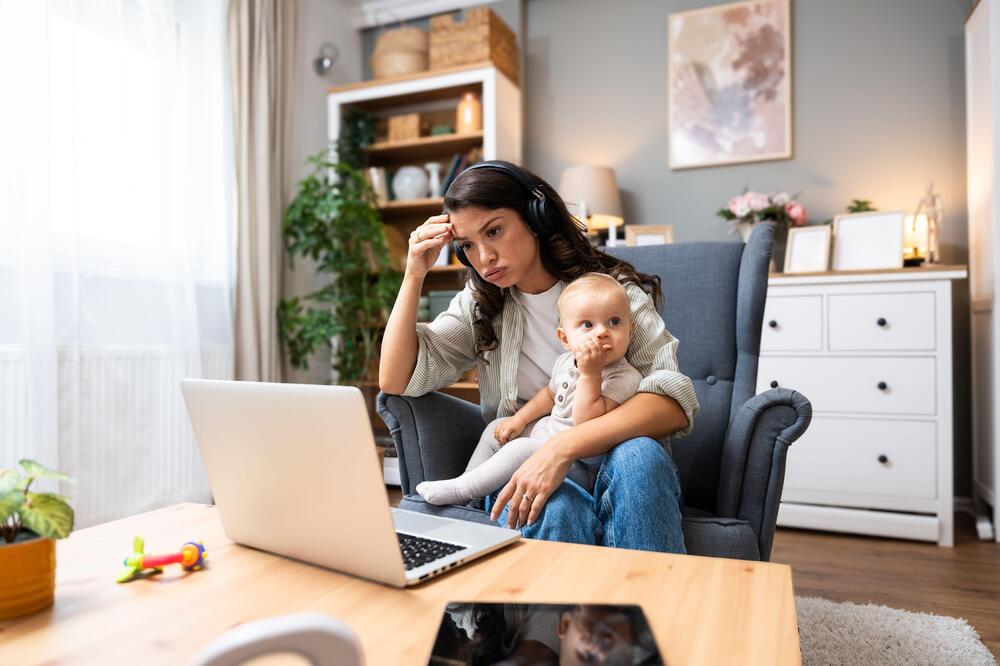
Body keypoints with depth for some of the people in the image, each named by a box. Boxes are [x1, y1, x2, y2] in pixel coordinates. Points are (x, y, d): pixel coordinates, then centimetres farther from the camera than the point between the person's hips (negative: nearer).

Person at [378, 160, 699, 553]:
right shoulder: (479, 305, 10)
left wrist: (564, 446, -30)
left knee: (639, 455, -34)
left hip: (612, 462, 1)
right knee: (556, 512, -35)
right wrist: (414, 274, -4)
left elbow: (674, 402, -17)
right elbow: (396, 381, 1)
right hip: (521, 474, 0)